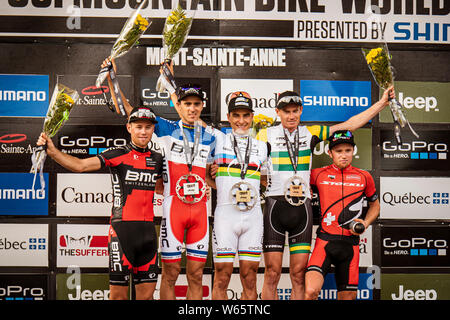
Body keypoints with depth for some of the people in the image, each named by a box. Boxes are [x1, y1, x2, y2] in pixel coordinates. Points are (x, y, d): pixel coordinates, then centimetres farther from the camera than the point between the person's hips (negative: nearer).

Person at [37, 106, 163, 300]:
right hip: (122, 227, -4)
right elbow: (79, 165, -12)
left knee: (147, 293, 7)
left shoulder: (157, 159, 14)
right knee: (118, 293, -2)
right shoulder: (117, 155, -1)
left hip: (147, 229, 5)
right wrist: (52, 151, -25)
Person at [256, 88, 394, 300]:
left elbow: (350, 125, 12)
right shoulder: (265, 135, 5)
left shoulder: (310, 133, 11)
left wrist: (382, 103, 9)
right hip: (274, 204, -2)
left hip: (302, 206, 2)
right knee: (272, 274, -3)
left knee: (299, 275, 3)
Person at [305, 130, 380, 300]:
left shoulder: (364, 177, 9)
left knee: (347, 296, 8)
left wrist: (365, 223, 5)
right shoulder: (318, 174, 4)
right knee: (311, 291, -22)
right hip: (325, 241, -2)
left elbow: (375, 205, 23)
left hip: (350, 244, 2)